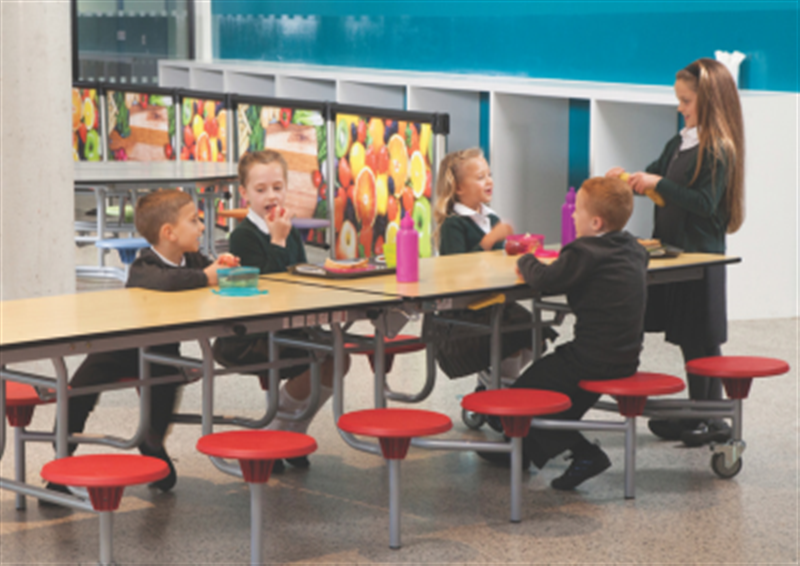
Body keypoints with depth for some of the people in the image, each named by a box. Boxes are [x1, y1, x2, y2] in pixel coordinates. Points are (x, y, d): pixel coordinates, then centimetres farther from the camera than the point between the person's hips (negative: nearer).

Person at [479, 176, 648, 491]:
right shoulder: (633, 250, 10)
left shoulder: (584, 252, -18)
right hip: (626, 356, 9)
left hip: (593, 359, -9)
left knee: (524, 390, 2)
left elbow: (546, 280, -19)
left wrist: (527, 262, 2)